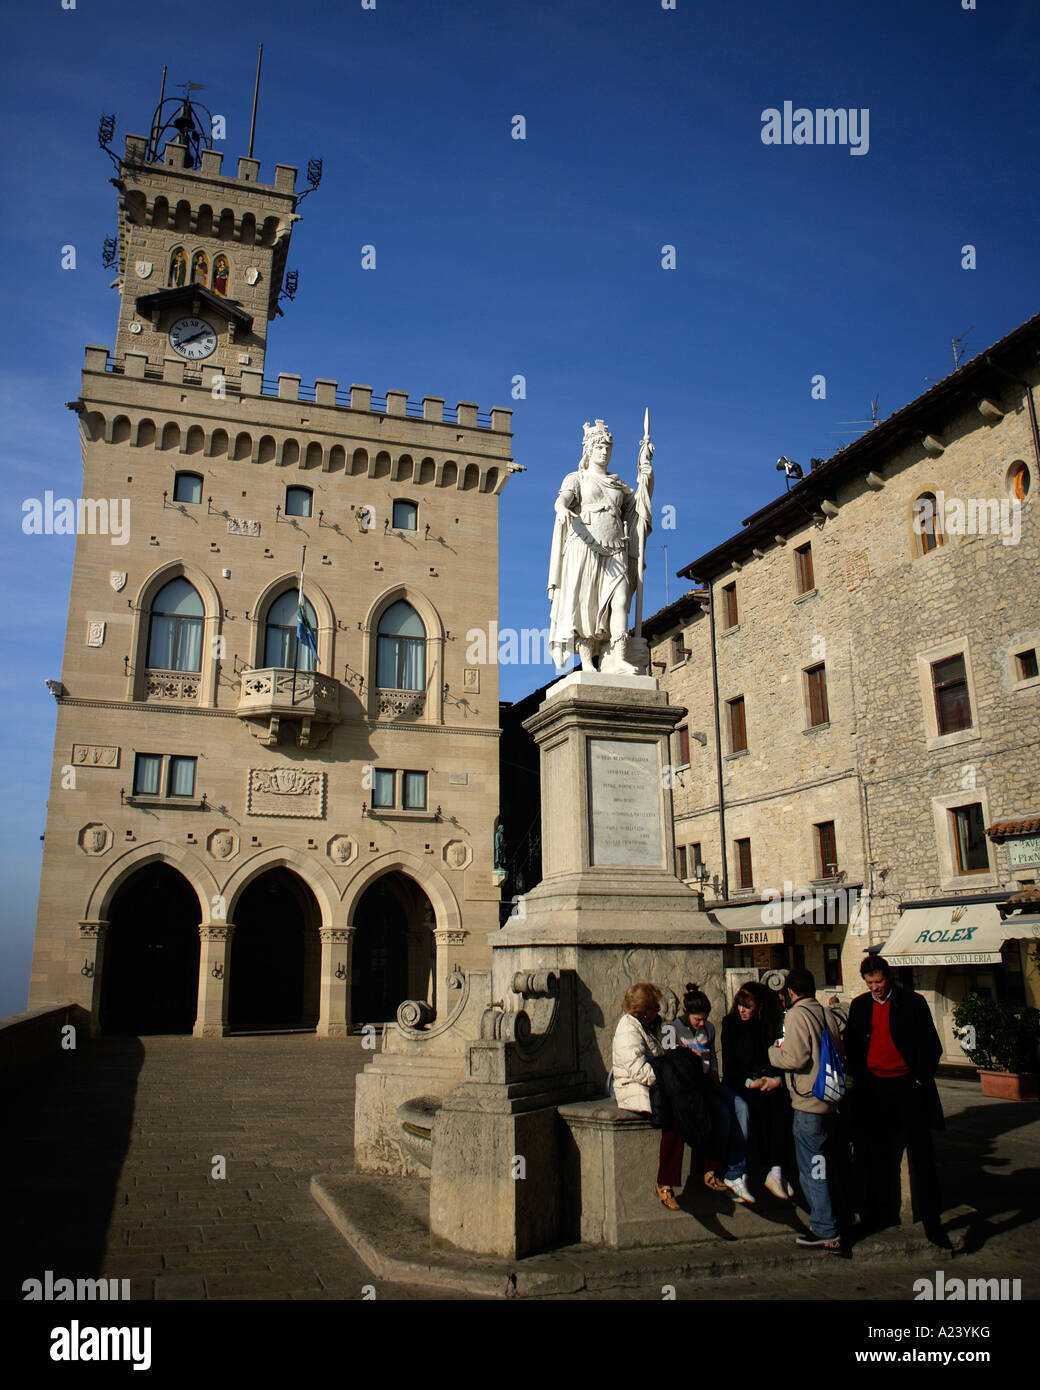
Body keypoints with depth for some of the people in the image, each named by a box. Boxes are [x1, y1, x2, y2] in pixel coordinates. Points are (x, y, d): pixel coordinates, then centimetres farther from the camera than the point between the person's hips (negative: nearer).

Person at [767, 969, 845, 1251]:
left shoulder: (796, 1015, -14)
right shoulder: (826, 1014, 7)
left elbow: (796, 1058, -20)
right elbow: (839, 1053, 13)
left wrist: (774, 1051, -2)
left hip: (808, 1103, -8)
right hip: (828, 1100, 8)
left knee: (811, 1170, 0)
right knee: (820, 1168, 19)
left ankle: (826, 1233, 3)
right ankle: (824, 1224, 27)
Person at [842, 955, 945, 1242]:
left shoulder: (913, 1003, -1)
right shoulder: (859, 1006, 9)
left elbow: (931, 1046, 0)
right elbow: (851, 1046, 13)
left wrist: (921, 1079, -7)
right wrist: (858, 1078, 2)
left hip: (908, 1088, -3)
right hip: (872, 1090, 3)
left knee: (921, 1156, 2)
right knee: (877, 1157, 8)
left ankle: (932, 1219, 11)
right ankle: (880, 1215, 20)